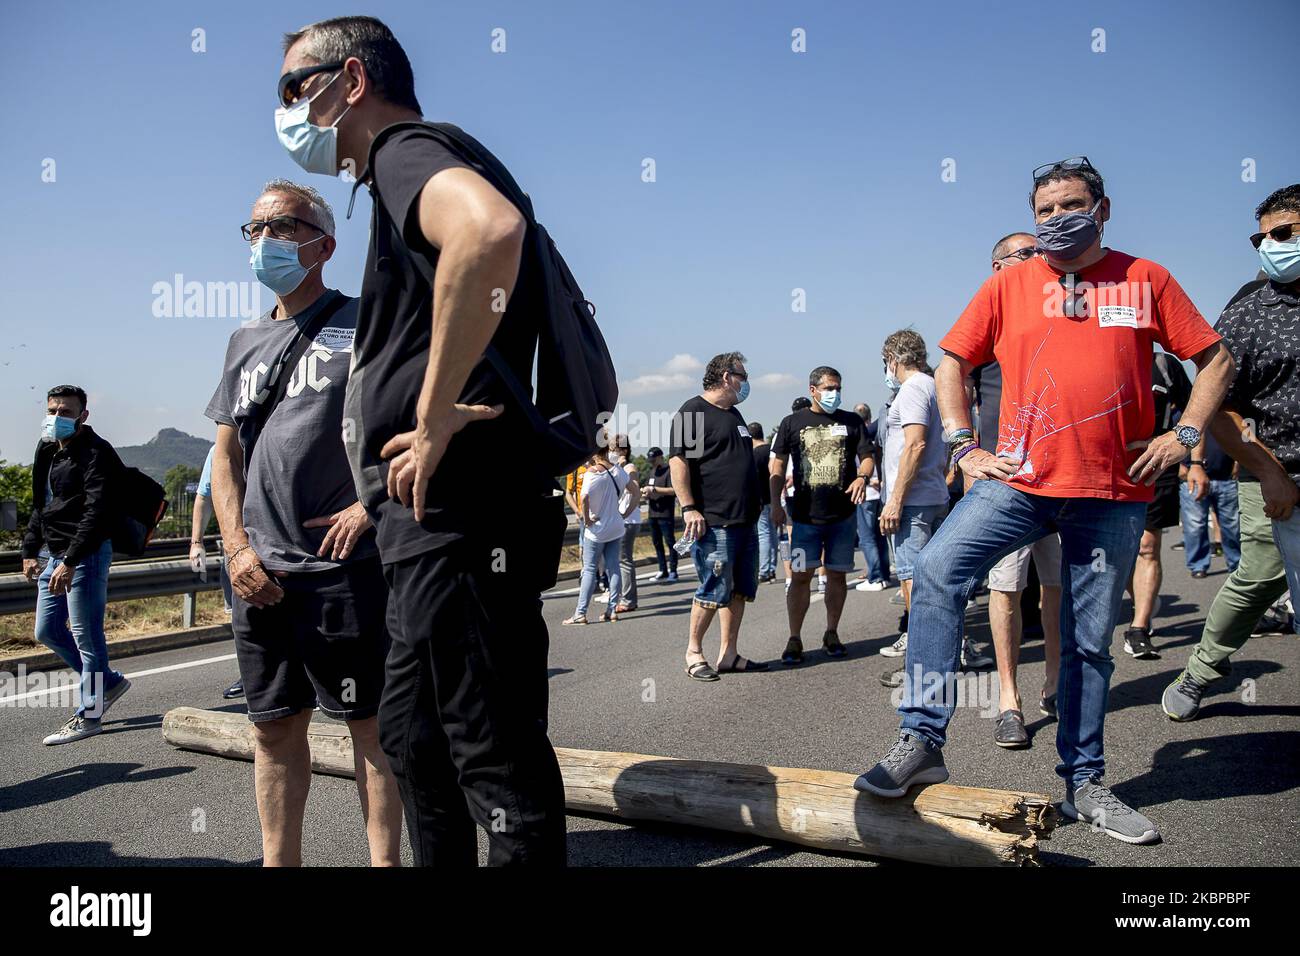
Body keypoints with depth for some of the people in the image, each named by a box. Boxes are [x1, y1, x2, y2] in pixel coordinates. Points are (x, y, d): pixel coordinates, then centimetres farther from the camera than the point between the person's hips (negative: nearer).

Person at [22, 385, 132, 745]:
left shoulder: (94, 452, -12)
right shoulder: (47, 450, 15)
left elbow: (96, 512, -21)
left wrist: (70, 560, -26)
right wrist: (30, 550, 19)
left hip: (86, 556, -9)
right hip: (54, 554, 10)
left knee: (86, 635, -3)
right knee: (48, 631, 15)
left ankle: (88, 715, 6)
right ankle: (109, 681, 29)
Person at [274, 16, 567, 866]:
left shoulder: (405, 150, -7)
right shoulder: (403, 179, 23)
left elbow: (492, 228, -33)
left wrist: (436, 422, -26)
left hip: (457, 515, -11)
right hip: (438, 519, 11)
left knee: (497, 758, -2)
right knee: (414, 739, 20)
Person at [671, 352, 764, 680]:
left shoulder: (733, 414, 21)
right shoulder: (692, 411, -7)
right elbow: (678, 460, -15)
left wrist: (756, 506, 25)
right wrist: (689, 508, -21)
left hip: (745, 519, 9)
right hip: (713, 522, -9)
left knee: (740, 590, 9)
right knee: (714, 590, -7)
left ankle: (729, 654, 16)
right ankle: (694, 652, 8)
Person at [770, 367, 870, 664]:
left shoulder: (851, 421, 8)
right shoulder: (792, 423, 4)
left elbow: (866, 456, 8)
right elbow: (777, 465, 5)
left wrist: (862, 476, -14)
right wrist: (776, 503, -5)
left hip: (843, 514, 2)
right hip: (805, 514, -2)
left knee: (836, 574, 9)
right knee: (800, 575, -4)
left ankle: (832, 634, 23)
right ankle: (794, 639, 3)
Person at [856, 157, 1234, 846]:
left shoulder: (1144, 279, 7)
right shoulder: (1009, 283, 6)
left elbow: (1215, 359, 12)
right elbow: (952, 362, 9)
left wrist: (1184, 435, 0)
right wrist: (964, 449, 0)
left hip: (1114, 492, 1)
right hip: (1020, 479, 0)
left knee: (1090, 641, 9)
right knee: (937, 571, -23)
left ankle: (1084, 782, 24)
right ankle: (921, 740, -16)